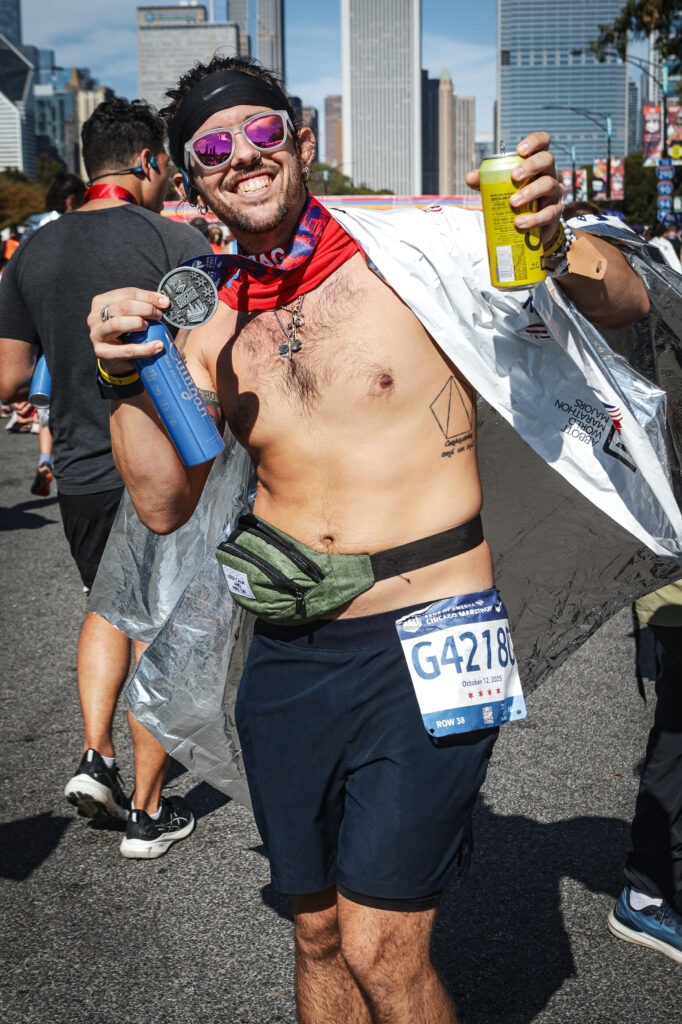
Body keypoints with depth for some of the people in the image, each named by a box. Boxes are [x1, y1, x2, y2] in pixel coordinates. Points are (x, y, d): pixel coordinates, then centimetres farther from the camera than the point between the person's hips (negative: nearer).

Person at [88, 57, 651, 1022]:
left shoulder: (418, 248, -5)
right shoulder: (213, 331, 9)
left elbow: (624, 302, -2)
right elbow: (165, 504, 4)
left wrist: (555, 245, -23)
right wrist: (127, 379, -10)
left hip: (425, 645, -5)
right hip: (289, 655, 5)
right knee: (318, 931, 18)